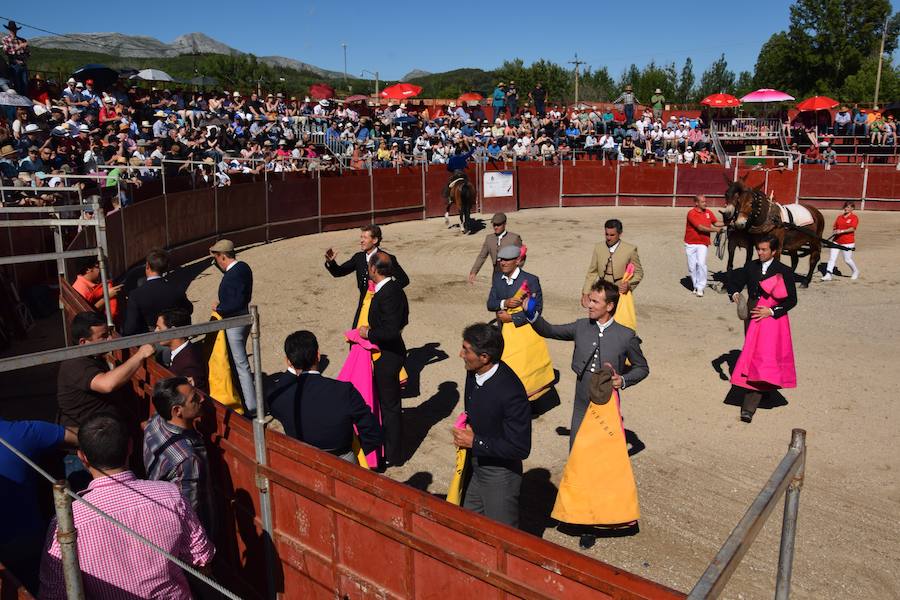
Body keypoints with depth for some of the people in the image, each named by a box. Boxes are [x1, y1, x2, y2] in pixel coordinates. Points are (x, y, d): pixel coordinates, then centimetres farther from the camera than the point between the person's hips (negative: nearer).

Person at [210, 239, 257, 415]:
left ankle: (252, 407, 4)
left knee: (241, 364, -3)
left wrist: (219, 308, -14)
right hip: (244, 319, 10)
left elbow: (236, 303, -28)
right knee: (239, 360, 23)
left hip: (235, 324, -10)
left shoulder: (233, 275, -25)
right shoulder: (243, 266, 5)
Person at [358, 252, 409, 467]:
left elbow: (392, 331, -30)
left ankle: (392, 455, 17)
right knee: (387, 402, 22)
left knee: (390, 405, 3)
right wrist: (372, 330, 11)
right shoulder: (393, 288, 5)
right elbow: (402, 320, 16)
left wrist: (369, 333, -16)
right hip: (388, 354, 10)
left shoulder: (388, 294, -25)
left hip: (388, 357, -10)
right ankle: (390, 446, 38)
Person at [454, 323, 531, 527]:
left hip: (500, 474, -8)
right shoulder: (474, 373, -5)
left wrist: (475, 442, -23)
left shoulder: (510, 392, -30)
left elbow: (520, 448, -25)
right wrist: (465, 431, 1)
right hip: (476, 467, 8)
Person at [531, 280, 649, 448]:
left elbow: (642, 368, 3)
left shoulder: (626, 336, -8)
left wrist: (623, 380, -14)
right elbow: (548, 331, 7)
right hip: (582, 404, 3)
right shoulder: (581, 327, 1)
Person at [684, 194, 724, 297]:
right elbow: (700, 227, -17)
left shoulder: (708, 212, 6)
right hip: (691, 244, -2)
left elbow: (715, 223, 19)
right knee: (692, 266, 5)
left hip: (702, 243, 2)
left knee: (701, 263, -16)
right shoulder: (691, 213, -11)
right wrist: (714, 230, -14)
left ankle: (700, 288, -11)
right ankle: (696, 286, 22)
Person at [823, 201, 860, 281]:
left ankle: (856, 272, 30)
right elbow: (834, 227, 16)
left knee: (847, 259, 5)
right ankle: (828, 275, -5)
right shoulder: (839, 216, 12)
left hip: (848, 242, -5)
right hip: (836, 241, 5)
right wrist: (834, 232, -6)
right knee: (832, 258, -4)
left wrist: (841, 231, -26)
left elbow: (852, 229, -16)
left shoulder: (854, 217, -4)